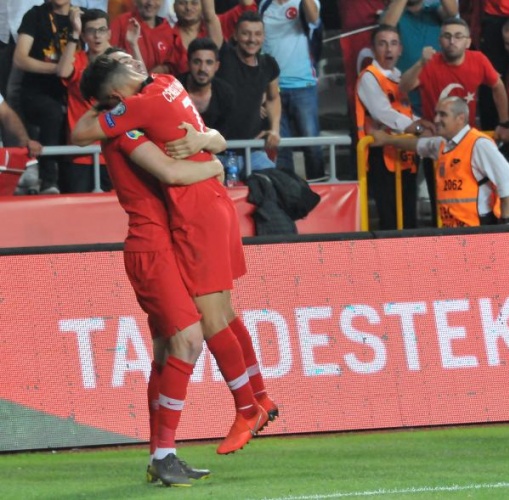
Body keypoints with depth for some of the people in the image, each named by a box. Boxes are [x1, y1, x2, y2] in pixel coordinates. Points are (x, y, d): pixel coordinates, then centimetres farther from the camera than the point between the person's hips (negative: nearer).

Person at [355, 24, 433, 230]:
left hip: (405, 157, 8)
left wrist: (420, 123, 1)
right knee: (390, 220, -9)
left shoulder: (399, 78, 18)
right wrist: (416, 127, -26)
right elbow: (383, 114, -20)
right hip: (383, 157, -8)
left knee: (409, 219, 9)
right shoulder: (369, 78, -7)